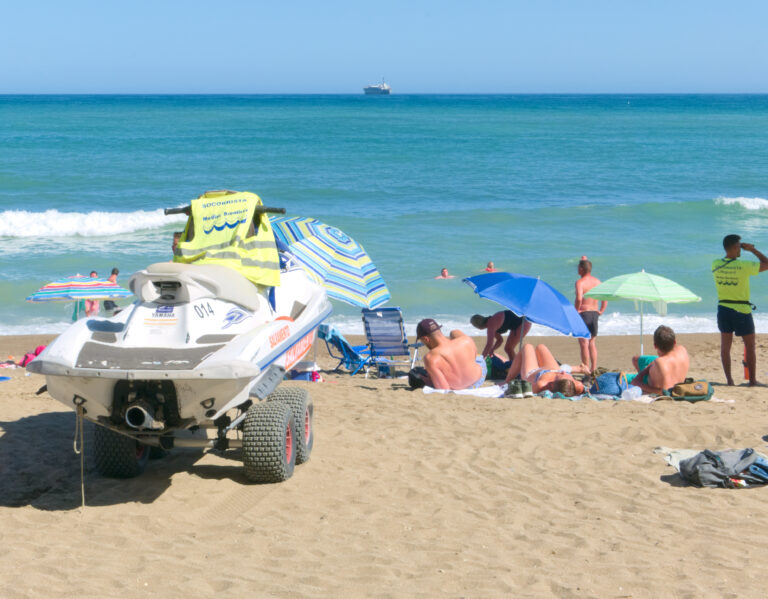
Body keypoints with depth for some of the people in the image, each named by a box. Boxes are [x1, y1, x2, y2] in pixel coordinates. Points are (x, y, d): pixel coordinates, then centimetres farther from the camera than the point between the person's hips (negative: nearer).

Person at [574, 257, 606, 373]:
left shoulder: (580, 282, -14)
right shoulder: (597, 281, 7)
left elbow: (579, 298, -29)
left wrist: (576, 310, -16)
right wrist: (601, 310, 12)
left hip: (583, 313, -7)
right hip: (594, 313, 7)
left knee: (584, 343, -3)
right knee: (592, 342, 18)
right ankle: (594, 368, 19)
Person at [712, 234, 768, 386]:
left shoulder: (716, 265, -2)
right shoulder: (743, 266, -17)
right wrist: (753, 250, 1)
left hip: (723, 309, 4)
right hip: (741, 310, -4)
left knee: (725, 346, 11)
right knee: (750, 346, 9)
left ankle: (729, 379, 11)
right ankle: (752, 380, 12)